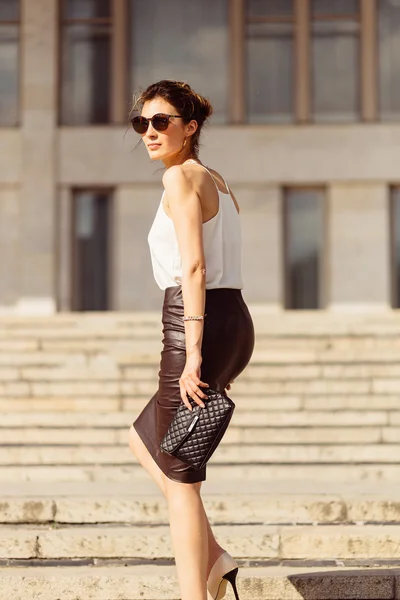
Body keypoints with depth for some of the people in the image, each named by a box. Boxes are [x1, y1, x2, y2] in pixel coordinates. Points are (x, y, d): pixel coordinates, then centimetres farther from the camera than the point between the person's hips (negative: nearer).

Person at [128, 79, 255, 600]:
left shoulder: (181, 176, -8)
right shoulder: (220, 184, 18)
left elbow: (194, 266, -18)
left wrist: (193, 352, -22)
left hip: (200, 323, -10)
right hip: (236, 322, 10)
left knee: (180, 477, -2)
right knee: (144, 439, 24)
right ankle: (213, 558, 17)